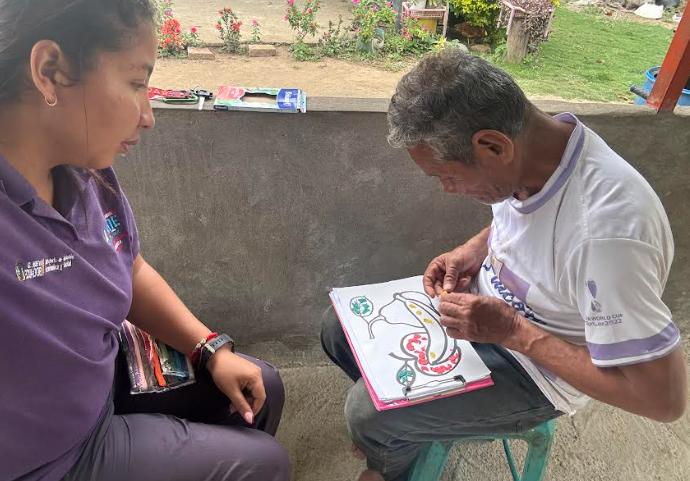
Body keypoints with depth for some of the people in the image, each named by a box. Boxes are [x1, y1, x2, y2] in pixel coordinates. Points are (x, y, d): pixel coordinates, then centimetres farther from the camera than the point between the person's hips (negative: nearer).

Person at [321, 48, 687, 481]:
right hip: (482, 305, 7)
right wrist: (473, 250, -9)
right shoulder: (532, 145, -13)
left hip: (535, 368, -7)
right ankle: (401, 437, 32)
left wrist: (513, 331, -27)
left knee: (370, 413, -14)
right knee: (340, 328, 5)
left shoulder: (606, 231, -37)